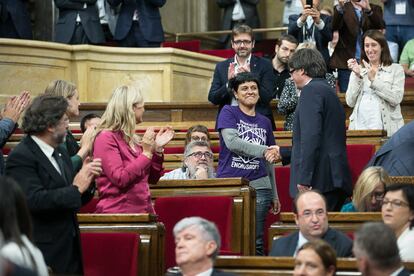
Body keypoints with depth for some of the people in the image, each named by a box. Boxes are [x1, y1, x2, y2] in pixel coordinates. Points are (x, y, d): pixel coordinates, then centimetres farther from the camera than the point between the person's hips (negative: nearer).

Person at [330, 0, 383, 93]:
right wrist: (340, 8, -30)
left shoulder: (375, 9, 11)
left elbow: (380, 26, -8)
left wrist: (368, 9, -26)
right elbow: (334, 27, -11)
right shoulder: (341, 8, 7)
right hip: (347, 62, -1)